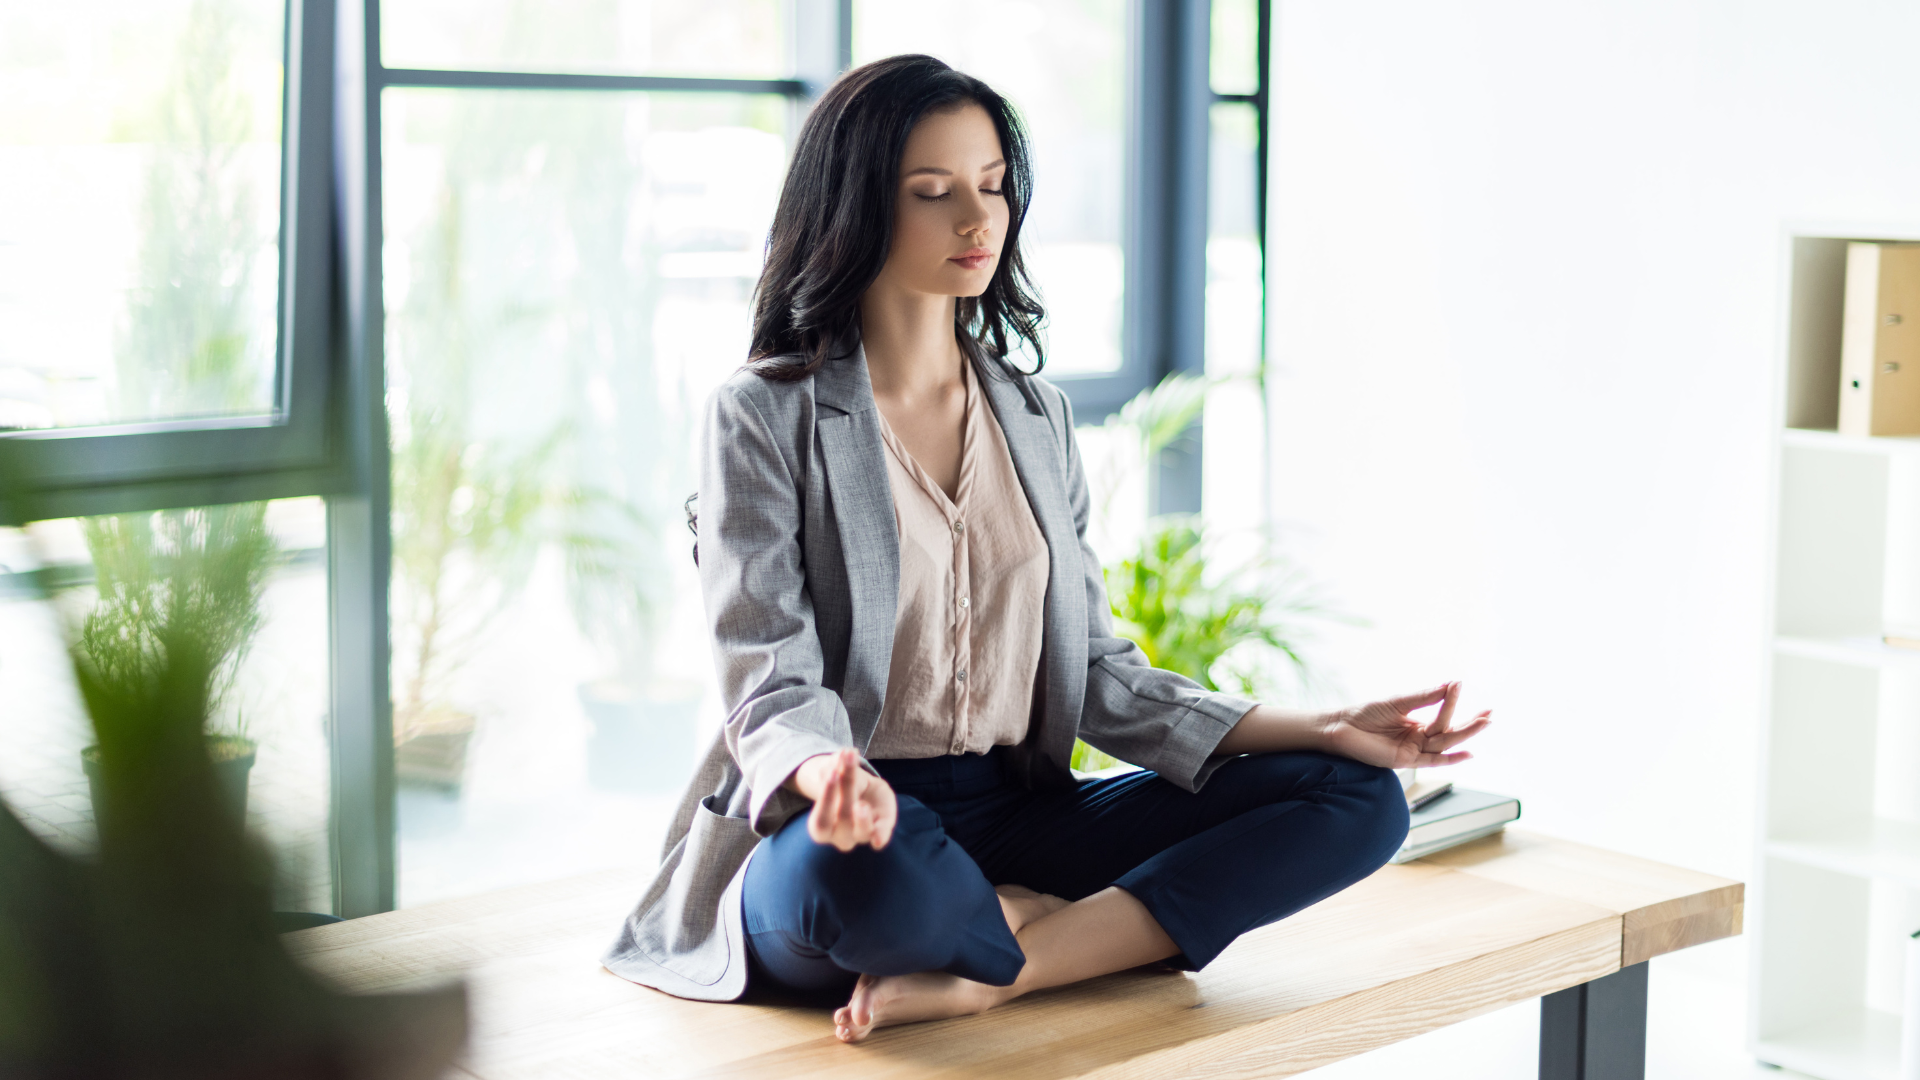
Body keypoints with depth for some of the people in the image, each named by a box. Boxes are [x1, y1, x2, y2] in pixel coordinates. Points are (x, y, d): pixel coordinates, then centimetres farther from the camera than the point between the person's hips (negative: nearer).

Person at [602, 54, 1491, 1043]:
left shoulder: (1036, 415, 16)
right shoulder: (764, 419, -2)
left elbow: (1096, 674, 13)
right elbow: (771, 683, -11)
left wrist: (1319, 729, 0)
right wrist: (832, 775, -36)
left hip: (1017, 815, 6)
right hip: (855, 828, -5)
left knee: (1359, 799, -13)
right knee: (846, 866, -43)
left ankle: (977, 978, -25)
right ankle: (1110, 930, -11)